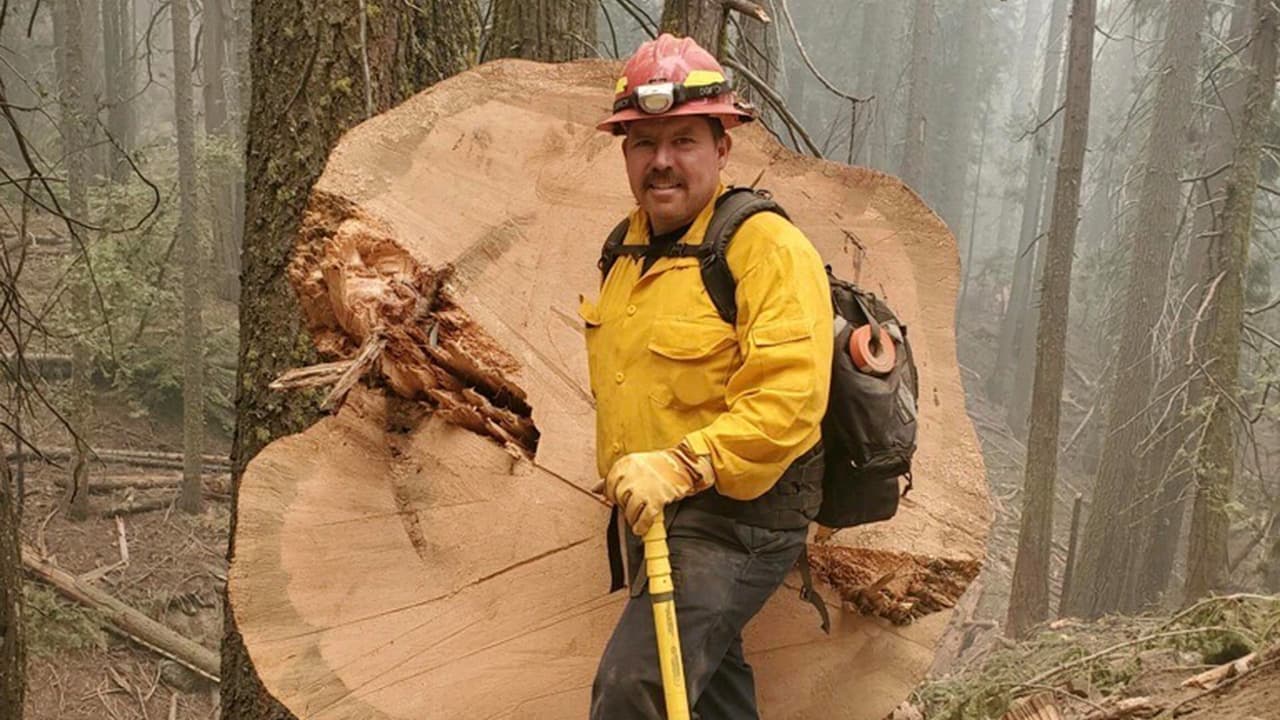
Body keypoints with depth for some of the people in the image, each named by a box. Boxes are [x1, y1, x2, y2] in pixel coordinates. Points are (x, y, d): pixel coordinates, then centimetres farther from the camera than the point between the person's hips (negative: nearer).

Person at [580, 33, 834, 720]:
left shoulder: (767, 246, -17)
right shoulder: (628, 248, 9)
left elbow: (787, 398, -27)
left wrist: (681, 467, -33)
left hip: (736, 515, -9)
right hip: (651, 511, 9)